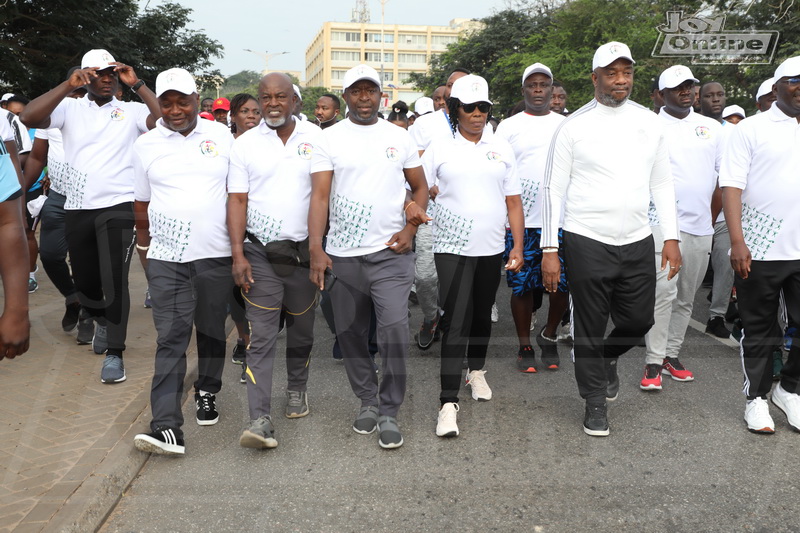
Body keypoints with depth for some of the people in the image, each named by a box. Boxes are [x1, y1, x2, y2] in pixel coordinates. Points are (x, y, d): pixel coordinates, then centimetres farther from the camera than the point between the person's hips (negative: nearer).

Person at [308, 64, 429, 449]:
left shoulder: (399, 137, 7)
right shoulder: (330, 138, 2)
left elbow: (420, 187, 13)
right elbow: (320, 195, -5)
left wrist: (410, 230, -2)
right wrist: (315, 249, -15)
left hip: (391, 253, 0)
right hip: (342, 255, 1)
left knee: (394, 331, -10)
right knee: (350, 334, 10)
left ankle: (389, 413, 5)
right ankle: (368, 401, 30)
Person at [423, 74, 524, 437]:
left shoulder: (501, 148, 8)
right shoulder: (439, 148, 1)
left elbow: (513, 202, 9)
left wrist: (518, 247, 4)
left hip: (491, 248, 3)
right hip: (452, 247, -3)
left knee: (482, 315, 16)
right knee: (455, 321, -10)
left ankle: (477, 371, 41)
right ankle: (448, 403, -8)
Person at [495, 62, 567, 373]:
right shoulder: (509, 126, 5)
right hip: (520, 222, -2)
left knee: (562, 284, 0)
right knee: (522, 286, 3)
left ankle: (549, 336, 25)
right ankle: (525, 346, 19)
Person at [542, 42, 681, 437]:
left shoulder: (649, 122, 8)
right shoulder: (574, 126, -3)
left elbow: (662, 183, 13)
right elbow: (554, 190, -2)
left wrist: (671, 237, 5)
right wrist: (550, 249, -7)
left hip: (637, 242, 4)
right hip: (586, 242, -3)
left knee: (638, 321, 10)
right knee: (590, 326, 5)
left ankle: (608, 357, 43)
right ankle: (595, 403, 23)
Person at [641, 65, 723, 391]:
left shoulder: (712, 128, 11)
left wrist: (711, 220, 11)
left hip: (701, 227, 5)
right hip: (663, 222, -4)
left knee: (686, 297, 10)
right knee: (663, 291, -13)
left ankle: (671, 355, 21)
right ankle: (653, 364, -7)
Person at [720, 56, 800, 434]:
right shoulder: (752, 129, -1)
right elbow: (732, 185, -7)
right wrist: (737, 241, -16)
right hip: (759, 250, -4)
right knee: (760, 331, 8)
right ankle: (757, 397, 23)